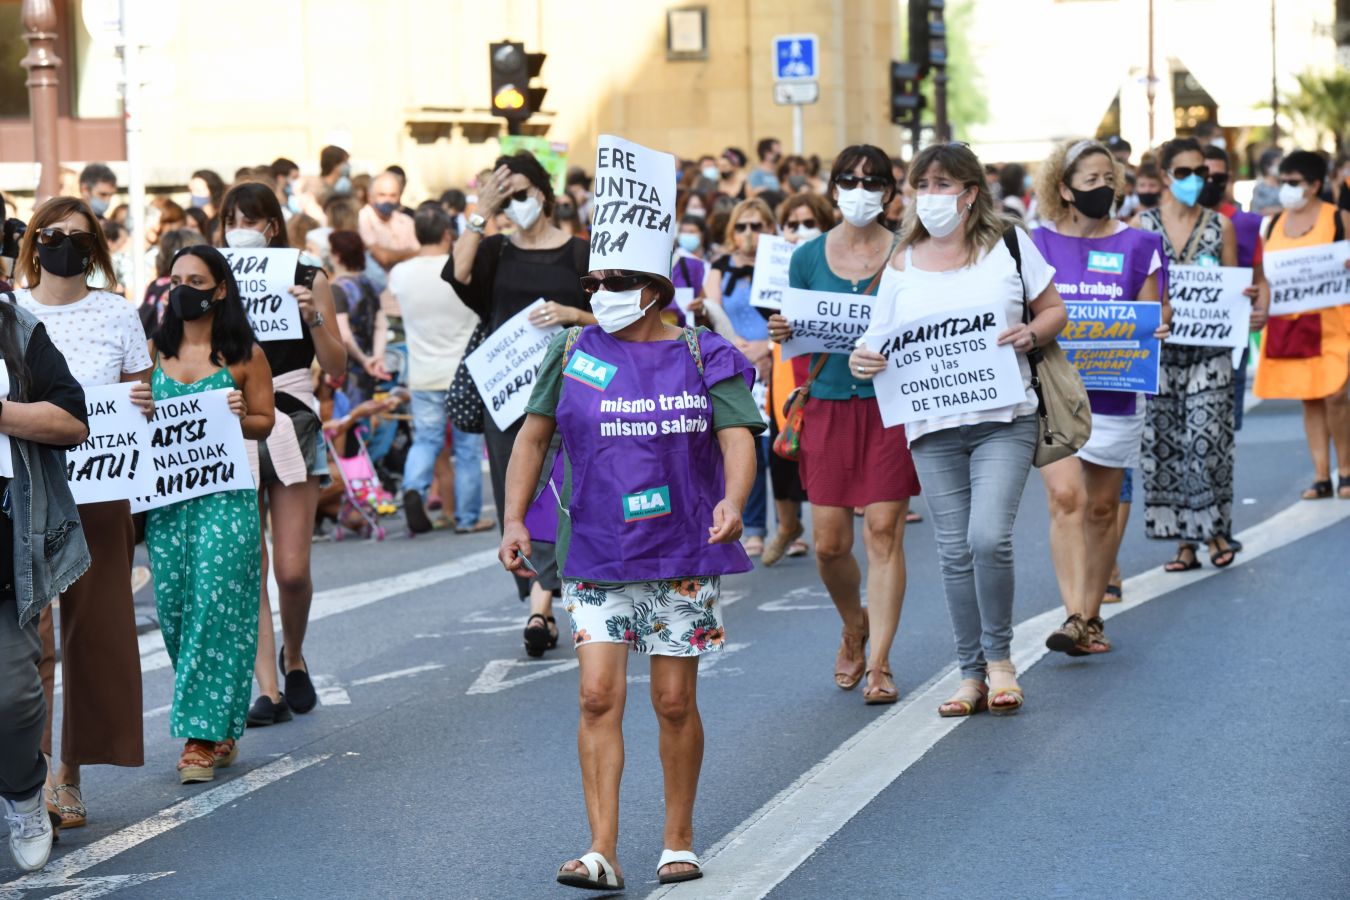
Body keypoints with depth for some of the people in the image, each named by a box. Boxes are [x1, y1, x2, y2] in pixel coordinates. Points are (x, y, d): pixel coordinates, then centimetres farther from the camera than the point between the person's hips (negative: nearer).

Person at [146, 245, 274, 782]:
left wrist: (239, 417, -14)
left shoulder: (244, 354, 3)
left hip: (225, 498, -3)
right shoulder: (154, 350, 11)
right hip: (166, 497, 3)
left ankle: (204, 736, -5)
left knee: (214, 608, -9)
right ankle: (217, 731, 16)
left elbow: (265, 421, 7)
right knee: (174, 610, 2)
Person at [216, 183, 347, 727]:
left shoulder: (308, 280, 4)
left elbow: (337, 370, 2)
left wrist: (312, 316, -13)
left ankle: (293, 658, 24)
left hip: (291, 425, -1)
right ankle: (268, 689, -1)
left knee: (292, 570, -4)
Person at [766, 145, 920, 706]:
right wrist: (782, 335, -9)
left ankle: (878, 664, 1)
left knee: (884, 533, -6)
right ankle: (855, 625, 32)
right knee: (829, 542, 1)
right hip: (828, 404, 2)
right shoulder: (808, 258, 7)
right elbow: (800, 341, 13)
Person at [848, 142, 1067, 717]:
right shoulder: (903, 264, 7)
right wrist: (863, 360, -12)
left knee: (989, 537, -17)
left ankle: (999, 658, 4)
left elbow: (1054, 310, 11)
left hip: (1003, 418, -3)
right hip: (933, 429, 3)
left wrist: (1031, 334, -11)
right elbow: (883, 342, 11)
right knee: (955, 552, 4)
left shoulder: (1009, 243, 3)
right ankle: (971, 674, 15)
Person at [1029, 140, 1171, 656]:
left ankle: (1092, 616, 21)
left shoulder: (1138, 246, 5)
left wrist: (1156, 331, -15)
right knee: (1066, 497, -17)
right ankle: (1074, 617, -21)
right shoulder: (1038, 244, 4)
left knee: (1102, 508, 8)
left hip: (1115, 395, 2)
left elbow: (1153, 319, 7)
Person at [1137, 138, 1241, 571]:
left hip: (1208, 350, -1)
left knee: (1206, 438, -10)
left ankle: (1214, 528, 7)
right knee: (1164, 444, 1)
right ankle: (1185, 540, 8)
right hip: (1160, 347, 1)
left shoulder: (1220, 225, 6)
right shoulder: (1143, 225, 5)